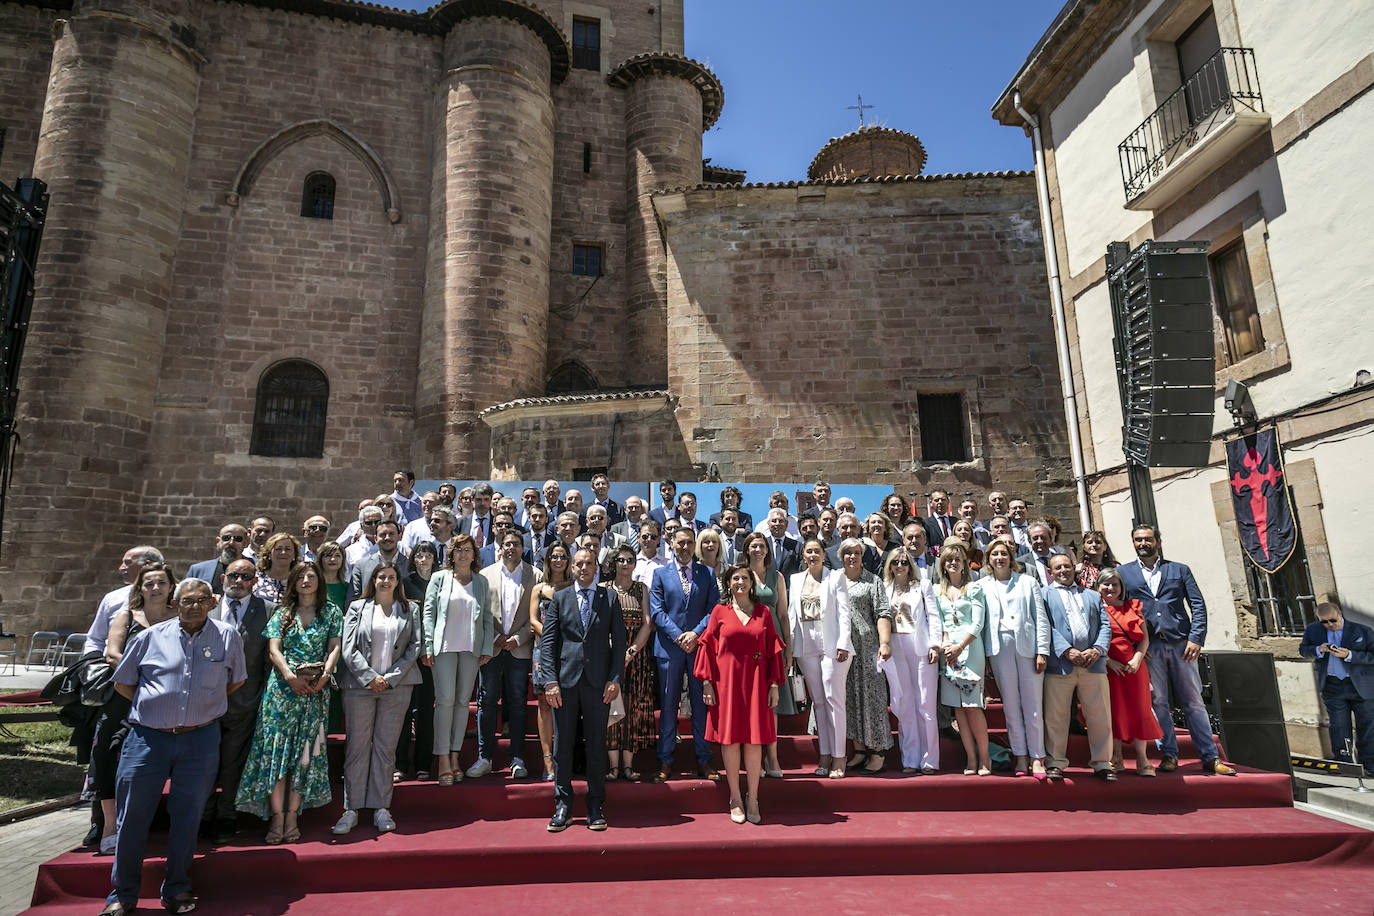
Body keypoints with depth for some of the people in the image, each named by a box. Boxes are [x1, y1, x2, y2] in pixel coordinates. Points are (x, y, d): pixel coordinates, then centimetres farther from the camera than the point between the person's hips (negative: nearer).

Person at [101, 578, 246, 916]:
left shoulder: (227, 637, 3)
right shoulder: (150, 637, 3)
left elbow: (237, 680, 15)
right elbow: (122, 682, 13)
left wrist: (206, 704, 9)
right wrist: (152, 707, 4)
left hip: (200, 739, 0)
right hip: (148, 736, 0)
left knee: (187, 815, 7)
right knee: (132, 815, 5)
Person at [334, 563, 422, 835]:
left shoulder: (410, 609, 10)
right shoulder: (357, 607, 9)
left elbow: (414, 647, 4)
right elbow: (349, 648, 1)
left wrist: (390, 678, -6)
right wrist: (369, 677, -9)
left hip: (396, 687, 0)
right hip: (359, 685, 0)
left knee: (386, 747, 4)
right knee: (357, 746, 2)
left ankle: (381, 808, 11)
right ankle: (351, 809, 11)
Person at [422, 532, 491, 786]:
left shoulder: (482, 582, 12)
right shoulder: (439, 578, 6)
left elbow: (487, 617, 11)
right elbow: (429, 613, 2)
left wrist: (487, 648, 3)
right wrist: (427, 647, -6)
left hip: (471, 649, 3)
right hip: (444, 647, -2)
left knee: (463, 701, 4)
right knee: (445, 700, -7)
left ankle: (454, 757, 13)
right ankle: (442, 760, -2)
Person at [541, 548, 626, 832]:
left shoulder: (609, 598, 7)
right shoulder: (560, 598, 7)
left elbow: (619, 640, 4)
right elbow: (548, 641, 3)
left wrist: (615, 679, -4)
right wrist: (550, 680, -7)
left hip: (598, 680, 0)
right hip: (566, 680, 0)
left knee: (597, 744, 6)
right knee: (562, 743, 6)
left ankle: (595, 807, 18)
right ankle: (563, 805, 18)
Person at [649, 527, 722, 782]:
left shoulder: (707, 574, 10)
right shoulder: (660, 574, 7)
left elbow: (714, 608, 3)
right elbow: (657, 611, 0)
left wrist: (696, 633, -11)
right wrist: (678, 636, -11)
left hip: (700, 644, 1)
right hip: (669, 646, -1)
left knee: (701, 704, 5)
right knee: (668, 705, 4)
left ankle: (703, 761, 15)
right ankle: (665, 762, 13)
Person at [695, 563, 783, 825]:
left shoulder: (763, 611, 7)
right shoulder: (719, 611, 3)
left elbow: (772, 649, 7)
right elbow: (708, 646, 2)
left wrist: (774, 685, 1)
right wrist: (707, 682, -5)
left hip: (755, 681, 1)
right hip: (726, 681, -1)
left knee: (755, 738, 3)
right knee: (730, 737, 3)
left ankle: (752, 799, 15)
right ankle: (735, 799, 15)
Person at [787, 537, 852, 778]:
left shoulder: (836, 577, 3)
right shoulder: (795, 580, 13)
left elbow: (843, 612, -3)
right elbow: (792, 614, 12)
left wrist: (843, 645, -11)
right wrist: (791, 648, 6)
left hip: (831, 643, -3)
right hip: (806, 645, 4)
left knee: (834, 699, -5)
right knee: (817, 701, 8)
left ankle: (838, 757, 3)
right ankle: (825, 755, 15)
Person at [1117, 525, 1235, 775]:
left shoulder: (1179, 570, 13)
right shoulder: (1123, 573, 10)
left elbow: (1198, 605, 7)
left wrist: (1196, 638, -5)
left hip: (1180, 643, 1)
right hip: (1148, 647, 0)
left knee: (1193, 702, 4)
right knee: (1158, 702, 1)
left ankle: (1210, 757, 12)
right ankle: (1169, 755, 9)